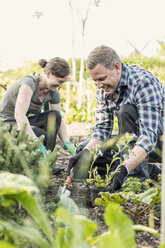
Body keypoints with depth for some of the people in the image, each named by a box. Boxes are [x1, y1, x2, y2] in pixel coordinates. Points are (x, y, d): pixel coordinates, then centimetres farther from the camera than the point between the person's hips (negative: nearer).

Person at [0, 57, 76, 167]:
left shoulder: (54, 92, -2)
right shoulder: (28, 83, -25)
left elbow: (59, 120, 1)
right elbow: (19, 115, -35)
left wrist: (67, 143, -15)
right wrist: (36, 141, -43)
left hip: (24, 123, 7)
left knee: (54, 116, -18)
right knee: (41, 135, -32)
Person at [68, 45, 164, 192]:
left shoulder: (144, 82, -28)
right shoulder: (102, 88, -5)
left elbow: (149, 136, -36)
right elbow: (103, 128, -3)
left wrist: (124, 170, -46)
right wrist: (86, 152, -22)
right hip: (133, 138, 8)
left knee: (126, 111, -32)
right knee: (84, 148, -2)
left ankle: (140, 173, -19)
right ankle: (150, 172, -3)